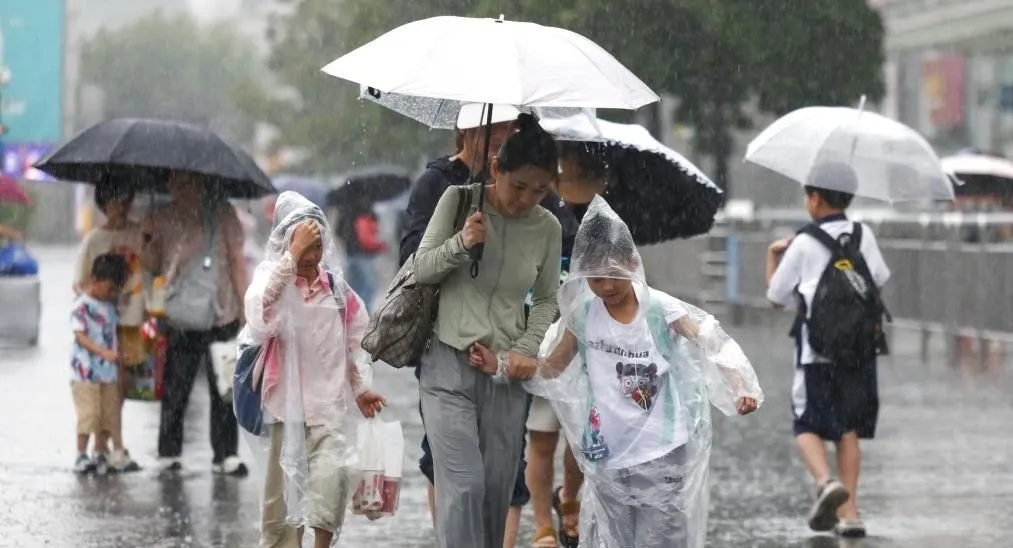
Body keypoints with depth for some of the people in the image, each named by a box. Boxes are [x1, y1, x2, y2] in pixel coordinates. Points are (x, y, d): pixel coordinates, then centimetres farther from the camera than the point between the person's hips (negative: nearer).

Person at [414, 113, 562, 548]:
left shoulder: (547, 227, 0)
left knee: (497, 490, 6)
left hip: (507, 370, 3)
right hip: (449, 365, -3)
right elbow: (422, 269, -1)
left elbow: (546, 300, 10)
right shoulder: (459, 201, -6)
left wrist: (527, 349, -6)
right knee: (464, 485, -15)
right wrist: (460, 244, -19)